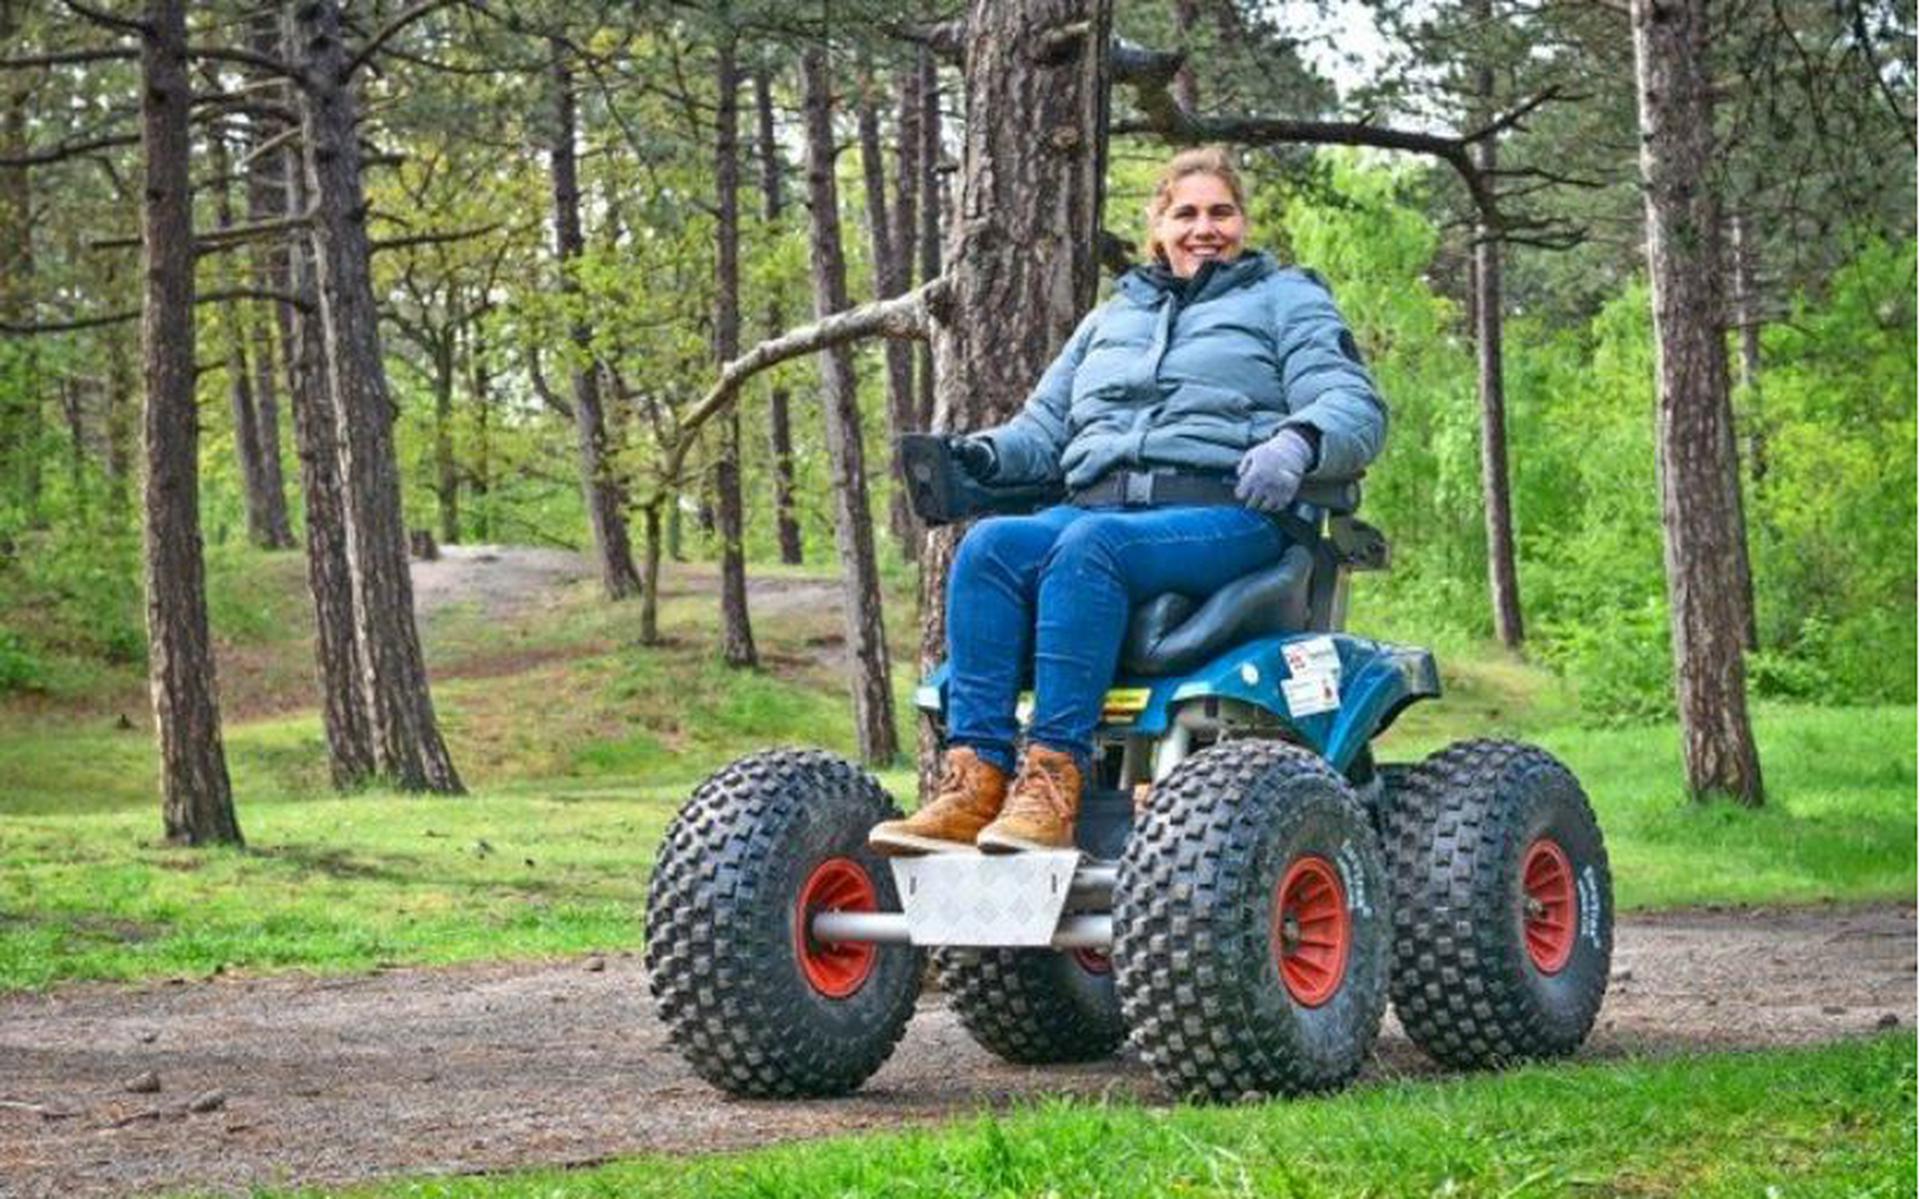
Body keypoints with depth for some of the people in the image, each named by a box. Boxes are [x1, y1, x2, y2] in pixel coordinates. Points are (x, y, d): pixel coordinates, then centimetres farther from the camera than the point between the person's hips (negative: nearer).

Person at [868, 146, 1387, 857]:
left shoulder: (1286, 300, 19)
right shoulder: (1111, 318, 32)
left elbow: (1356, 407, 5)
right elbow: (1044, 428, 28)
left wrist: (1296, 444, -18)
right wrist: (986, 455, 5)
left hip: (1224, 515, -5)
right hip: (1094, 507, 5)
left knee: (1089, 547, -36)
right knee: (990, 545, -28)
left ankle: (1053, 783, -43)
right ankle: (972, 781, -37)